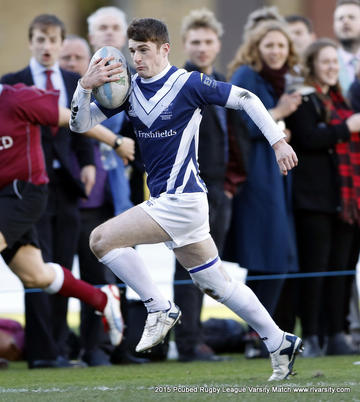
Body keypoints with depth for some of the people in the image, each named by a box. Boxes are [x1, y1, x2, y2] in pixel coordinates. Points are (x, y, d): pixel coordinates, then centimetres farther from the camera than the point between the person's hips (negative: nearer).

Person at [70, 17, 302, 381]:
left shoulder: (188, 84, -11)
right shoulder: (129, 88, 8)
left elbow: (246, 99, -6)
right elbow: (80, 124, 6)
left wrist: (278, 142, -9)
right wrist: (85, 86, -11)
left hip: (180, 199, -8)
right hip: (166, 201, 8)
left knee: (102, 240, -16)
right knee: (215, 285, 14)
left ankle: (160, 309, -7)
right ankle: (280, 344, 22)